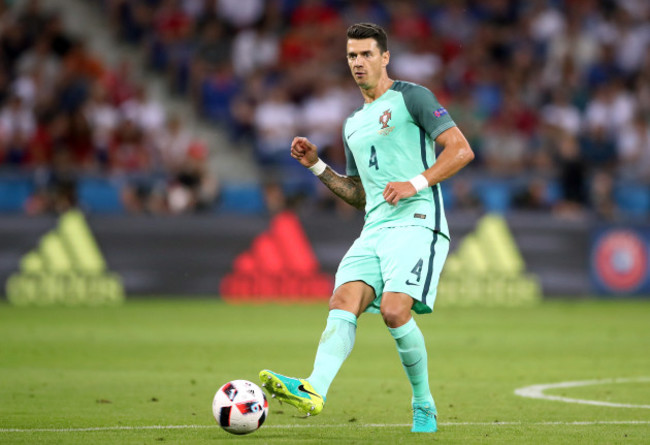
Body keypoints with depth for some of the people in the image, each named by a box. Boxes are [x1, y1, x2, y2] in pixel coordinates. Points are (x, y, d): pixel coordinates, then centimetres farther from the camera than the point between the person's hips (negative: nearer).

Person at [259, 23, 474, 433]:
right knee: (344, 302, -17)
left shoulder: (411, 98, 2)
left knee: (395, 311, -23)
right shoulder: (353, 125, 24)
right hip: (374, 230, 7)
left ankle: (424, 404, -3)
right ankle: (314, 390, -37)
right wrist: (317, 165, 19)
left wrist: (416, 183, -15)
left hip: (417, 223, -7)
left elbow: (461, 149, -5)